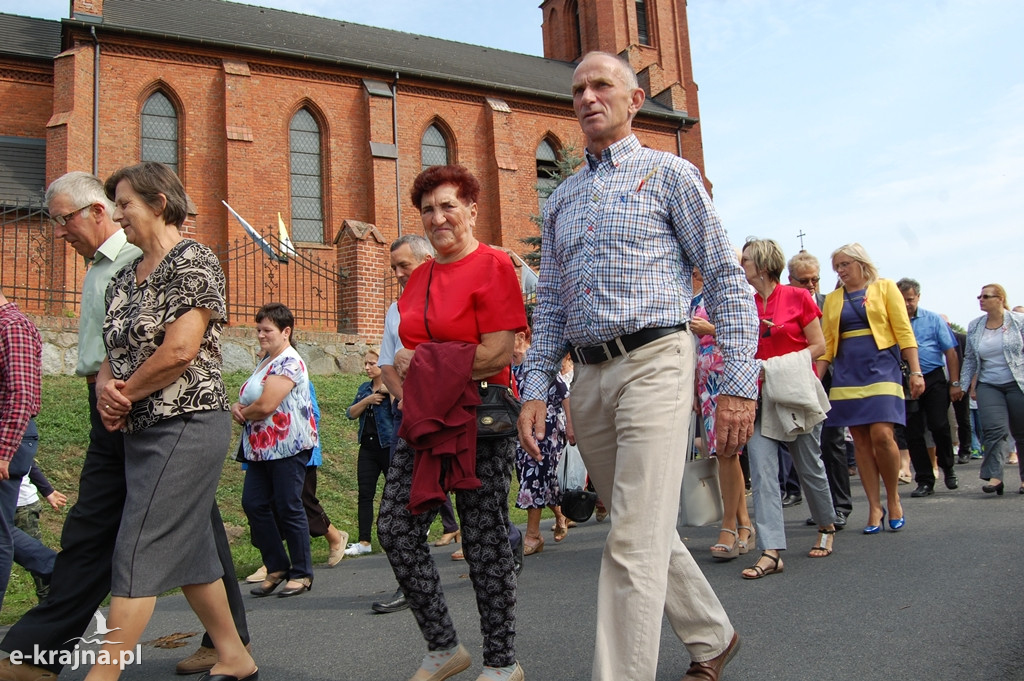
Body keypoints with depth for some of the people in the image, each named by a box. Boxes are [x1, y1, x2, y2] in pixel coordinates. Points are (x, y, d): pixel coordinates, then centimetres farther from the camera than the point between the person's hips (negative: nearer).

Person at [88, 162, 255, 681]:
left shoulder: (192, 262, -10)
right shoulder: (125, 277, 16)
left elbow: (180, 350, -20)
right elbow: (113, 350, 17)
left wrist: (126, 394, -8)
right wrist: (106, 387, -5)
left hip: (186, 426, -9)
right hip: (142, 430, 9)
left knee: (138, 553, -7)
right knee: (187, 549, 14)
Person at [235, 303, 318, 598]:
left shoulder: (288, 362, -13)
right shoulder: (265, 361, 18)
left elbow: (266, 405, -21)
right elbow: (248, 398, 25)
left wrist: (241, 413, -1)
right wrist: (238, 407, 1)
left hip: (287, 446, -10)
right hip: (260, 448, 10)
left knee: (288, 508, -3)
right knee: (253, 504, 5)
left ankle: (301, 574, 9)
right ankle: (277, 567, 16)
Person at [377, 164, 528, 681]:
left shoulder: (493, 266, -7)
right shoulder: (418, 278, 16)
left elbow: (498, 355, -16)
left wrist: (421, 361, -9)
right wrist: (405, 379, 4)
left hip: (480, 421, -7)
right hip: (424, 420, 8)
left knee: (484, 540, 1)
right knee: (395, 528, 3)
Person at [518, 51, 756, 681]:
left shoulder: (669, 173, 3)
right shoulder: (563, 199, 18)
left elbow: (727, 280, -2)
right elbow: (551, 305, 17)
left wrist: (739, 385, -11)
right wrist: (536, 389, 6)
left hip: (654, 363, -6)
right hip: (589, 379, 6)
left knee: (634, 541, -11)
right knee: (646, 531, 16)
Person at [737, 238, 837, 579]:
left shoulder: (797, 297, -3)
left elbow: (818, 345, -3)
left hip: (796, 391, -3)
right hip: (759, 396, 4)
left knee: (809, 466, 9)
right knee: (761, 469, -9)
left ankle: (827, 527, 35)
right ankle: (772, 551, -9)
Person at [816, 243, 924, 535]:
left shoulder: (884, 287, 6)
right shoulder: (831, 299, 14)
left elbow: (904, 331, 1)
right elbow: (826, 343, 12)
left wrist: (915, 371, -6)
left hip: (881, 367, -3)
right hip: (846, 374, 3)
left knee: (881, 435, -15)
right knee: (861, 442, 1)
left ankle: (893, 498, 6)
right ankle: (875, 507, 8)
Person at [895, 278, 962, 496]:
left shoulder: (933, 319, 3)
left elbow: (950, 351, 3)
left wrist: (955, 382, -2)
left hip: (934, 379, -1)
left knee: (940, 426, -5)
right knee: (913, 433, 3)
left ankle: (948, 468, 22)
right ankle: (925, 481, 13)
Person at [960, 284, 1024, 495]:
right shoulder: (974, 327, 7)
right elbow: (970, 359, 12)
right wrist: (965, 385, 8)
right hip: (988, 386, 2)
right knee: (994, 429, -13)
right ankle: (994, 476, -15)